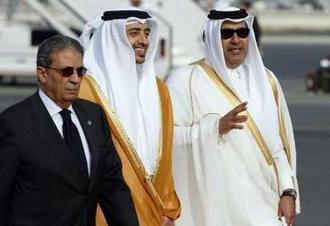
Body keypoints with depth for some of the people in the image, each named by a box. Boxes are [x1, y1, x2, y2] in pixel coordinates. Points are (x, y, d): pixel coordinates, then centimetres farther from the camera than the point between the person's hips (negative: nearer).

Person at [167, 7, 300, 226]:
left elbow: (280, 142, 12)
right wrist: (217, 127, -20)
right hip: (213, 206, -3)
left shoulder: (266, 80, 13)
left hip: (263, 206, 3)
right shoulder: (185, 80, -2)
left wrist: (288, 191, 3)